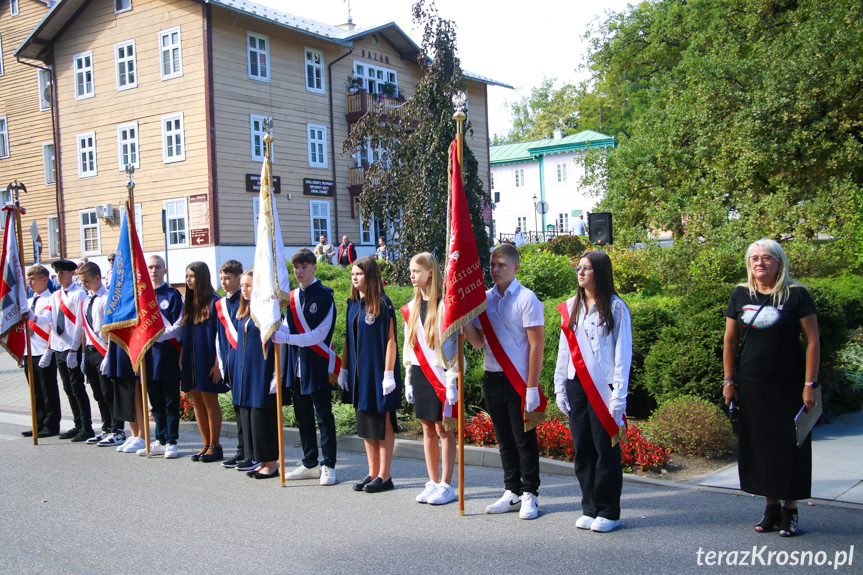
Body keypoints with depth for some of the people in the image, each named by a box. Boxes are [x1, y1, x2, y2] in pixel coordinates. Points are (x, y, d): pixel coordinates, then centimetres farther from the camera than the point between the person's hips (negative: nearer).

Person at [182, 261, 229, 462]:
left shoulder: (214, 302, -9)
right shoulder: (188, 302, 12)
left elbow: (220, 334, -12)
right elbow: (184, 333, 15)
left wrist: (218, 362, -16)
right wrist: (181, 360, 9)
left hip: (207, 359, -7)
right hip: (190, 359, 7)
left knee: (209, 400, -1)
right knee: (197, 401, 9)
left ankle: (215, 446, 8)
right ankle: (206, 444, 18)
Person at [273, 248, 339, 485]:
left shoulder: (324, 296, -8)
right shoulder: (292, 296, 12)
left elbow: (319, 335, -15)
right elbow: (287, 328, 11)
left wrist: (285, 338, -20)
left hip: (318, 365, -6)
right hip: (297, 365, 7)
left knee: (323, 417, -1)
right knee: (303, 417, 12)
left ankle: (328, 466, 7)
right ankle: (310, 465, 22)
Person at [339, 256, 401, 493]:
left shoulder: (382, 304, -11)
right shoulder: (353, 304, 9)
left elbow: (390, 340, -13)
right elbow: (348, 338, 14)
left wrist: (389, 373, -17)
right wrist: (344, 369, 12)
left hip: (378, 371, -7)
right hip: (358, 372, 7)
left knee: (382, 424, 1)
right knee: (365, 424, 12)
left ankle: (384, 476, 9)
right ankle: (373, 472, 22)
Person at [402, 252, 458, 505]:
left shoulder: (444, 305, -11)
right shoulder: (411, 308, 11)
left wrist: (452, 381, -15)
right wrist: (408, 379, 13)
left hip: (440, 374, -6)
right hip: (420, 373, 7)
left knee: (443, 429, 1)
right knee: (428, 430, 11)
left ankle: (446, 485, 10)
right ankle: (433, 483, 20)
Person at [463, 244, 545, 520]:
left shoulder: (526, 299, -8)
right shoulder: (485, 298, 9)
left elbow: (536, 345, -10)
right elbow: (478, 342, 10)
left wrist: (532, 387, -15)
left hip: (519, 380, -6)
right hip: (492, 378, 6)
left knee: (524, 438, 2)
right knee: (504, 438, 12)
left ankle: (529, 495, 13)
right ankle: (513, 492, 23)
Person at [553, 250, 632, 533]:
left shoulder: (616, 308, -3)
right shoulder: (571, 307, 12)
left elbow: (623, 354, -5)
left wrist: (619, 396, -10)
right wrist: (560, 388, 10)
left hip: (603, 387, -5)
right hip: (576, 386, 5)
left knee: (606, 448, -1)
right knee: (582, 449, 7)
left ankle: (608, 512, 10)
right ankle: (589, 508, 18)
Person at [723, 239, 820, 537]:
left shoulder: (796, 295, -4)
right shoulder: (741, 295, 5)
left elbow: (812, 341, -5)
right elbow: (730, 341, 10)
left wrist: (809, 384, -9)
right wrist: (729, 381, 6)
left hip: (789, 386, -3)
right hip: (751, 386, 3)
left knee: (789, 445, 2)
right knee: (759, 445, 8)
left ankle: (790, 510, 16)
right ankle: (771, 507, 21)